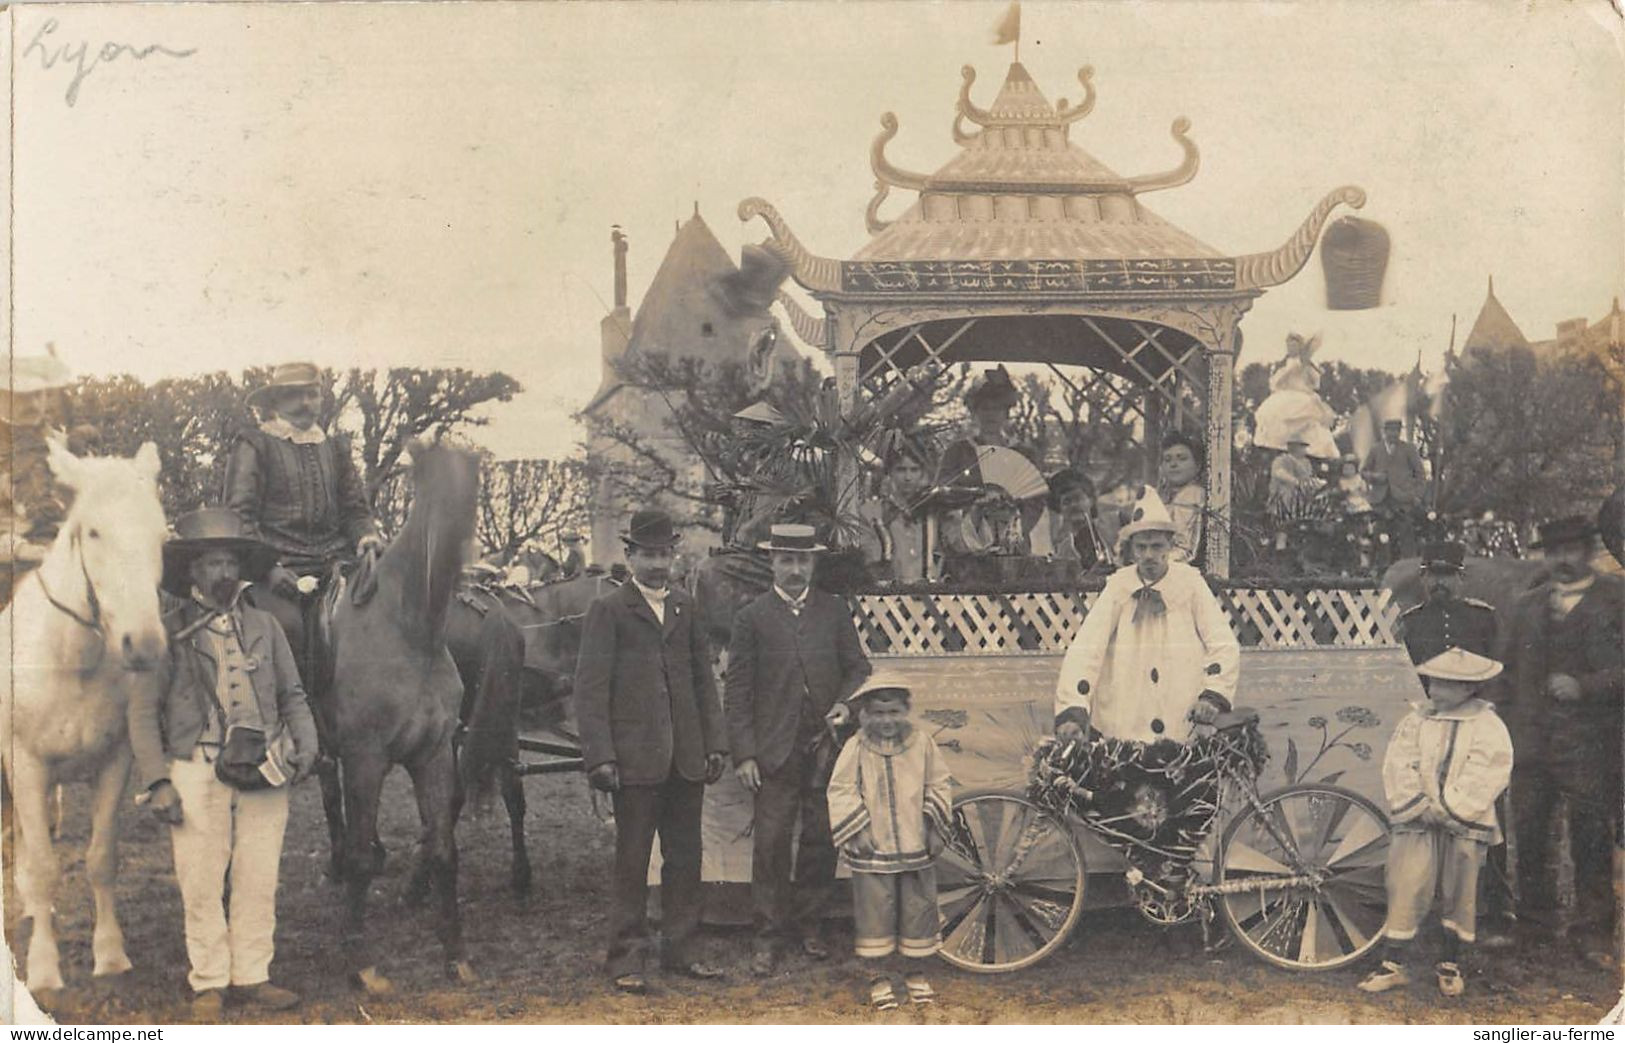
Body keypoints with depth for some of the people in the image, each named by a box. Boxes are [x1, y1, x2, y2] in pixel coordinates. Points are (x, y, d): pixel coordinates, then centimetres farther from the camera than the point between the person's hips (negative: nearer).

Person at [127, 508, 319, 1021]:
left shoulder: (263, 625, 11)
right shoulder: (166, 630, 1)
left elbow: (292, 695, 15)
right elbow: (142, 711, 0)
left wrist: (305, 743, -3)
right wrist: (158, 781, -8)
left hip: (264, 767, 3)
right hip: (197, 770, -3)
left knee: (259, 878, 7)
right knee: (201, 882, 3)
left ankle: (250, 975, 18)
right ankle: (208, 982, 16)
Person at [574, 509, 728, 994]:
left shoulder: (686, 607, 14)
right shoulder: (608, 610, -2)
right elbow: (590, 688, -5)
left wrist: (715, 743, 9)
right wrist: (600, 757, -13)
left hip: (686, 757, 5)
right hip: (635, 757, -5)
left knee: (685, 859, 10)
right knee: (631, 862, 1)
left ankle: (680, 952, 20)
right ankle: (626, 959, 10)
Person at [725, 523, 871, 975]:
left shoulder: (835, 610, 9)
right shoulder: (752, 617, 2)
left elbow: (858, 669, 11)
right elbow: (737, 691, 0)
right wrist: (744, 753, -6)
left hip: (827, 747, 2)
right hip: (775, 750, -2)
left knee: (821, 840, 7)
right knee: (770, 843, -3)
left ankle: (807, 923, 22)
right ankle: (768, 933, 8)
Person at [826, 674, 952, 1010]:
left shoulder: (922, 743, 2)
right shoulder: (856, 748, -4)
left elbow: (939, 785, 9)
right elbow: (841, 790, -3)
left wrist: (934, 826, 3)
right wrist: (856, 830, -9)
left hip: (916, 847, 2)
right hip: (873, 849, -2)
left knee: (918, 908, 9)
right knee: (874, 910, 2)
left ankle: (916, 974, 26)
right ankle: (878, 977, 17)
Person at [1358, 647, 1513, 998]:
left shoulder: (1488, 726, -1)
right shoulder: (1416, 721, 7)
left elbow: (1486, 778, -11)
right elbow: (1398, 768, 0)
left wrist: (1447, 810, -15)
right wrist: (1419, 807, -11)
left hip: (1464, 827, -1)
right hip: (1417, 824, 2)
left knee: (1459, 894, 7)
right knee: (1405, 889, -4)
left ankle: (1451, 964, 22)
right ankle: (1394, 963, 2)